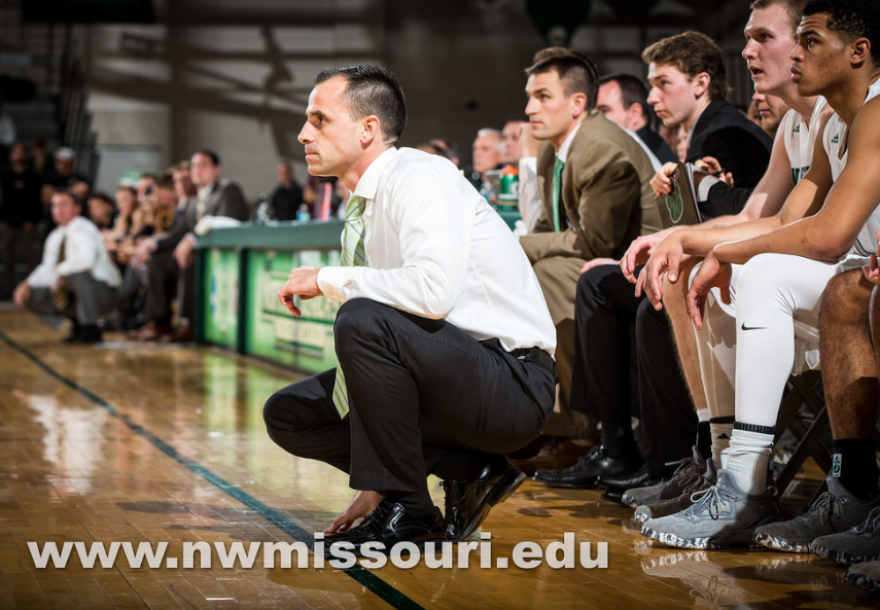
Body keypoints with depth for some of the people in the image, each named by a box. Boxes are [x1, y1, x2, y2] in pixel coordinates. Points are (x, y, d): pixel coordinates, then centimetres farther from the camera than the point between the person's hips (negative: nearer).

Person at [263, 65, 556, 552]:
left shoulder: (418, 177, -14)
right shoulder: (361, 209, 12)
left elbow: (434, 289, -33)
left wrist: (327, 279, -18)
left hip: (511, 384, -9)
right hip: (450, 381, 9)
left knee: (364, 322, -31)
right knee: (288, 414, 8)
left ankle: (409, 511, -15)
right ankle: (468, 471, 2)